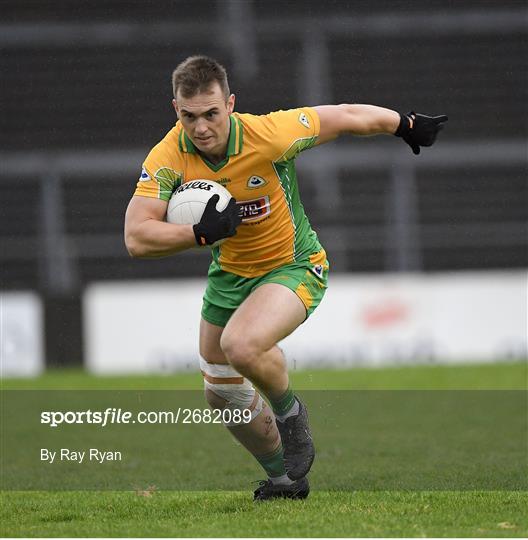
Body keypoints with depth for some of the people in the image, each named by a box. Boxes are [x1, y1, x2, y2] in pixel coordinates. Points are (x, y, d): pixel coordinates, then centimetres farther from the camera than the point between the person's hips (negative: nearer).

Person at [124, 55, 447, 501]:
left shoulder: (268, 134, -29)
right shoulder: (168, 158, -21)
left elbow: (347, 117, -14)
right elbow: (136, 238, -26)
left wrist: (406, 125, 1)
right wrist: (203, 233, -39)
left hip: (294, 267, -5)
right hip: (229, 274, 5)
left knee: (241, 346, -31)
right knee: (221, 394, 11)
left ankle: (289, 410, 1)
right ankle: (283, 478, 35)